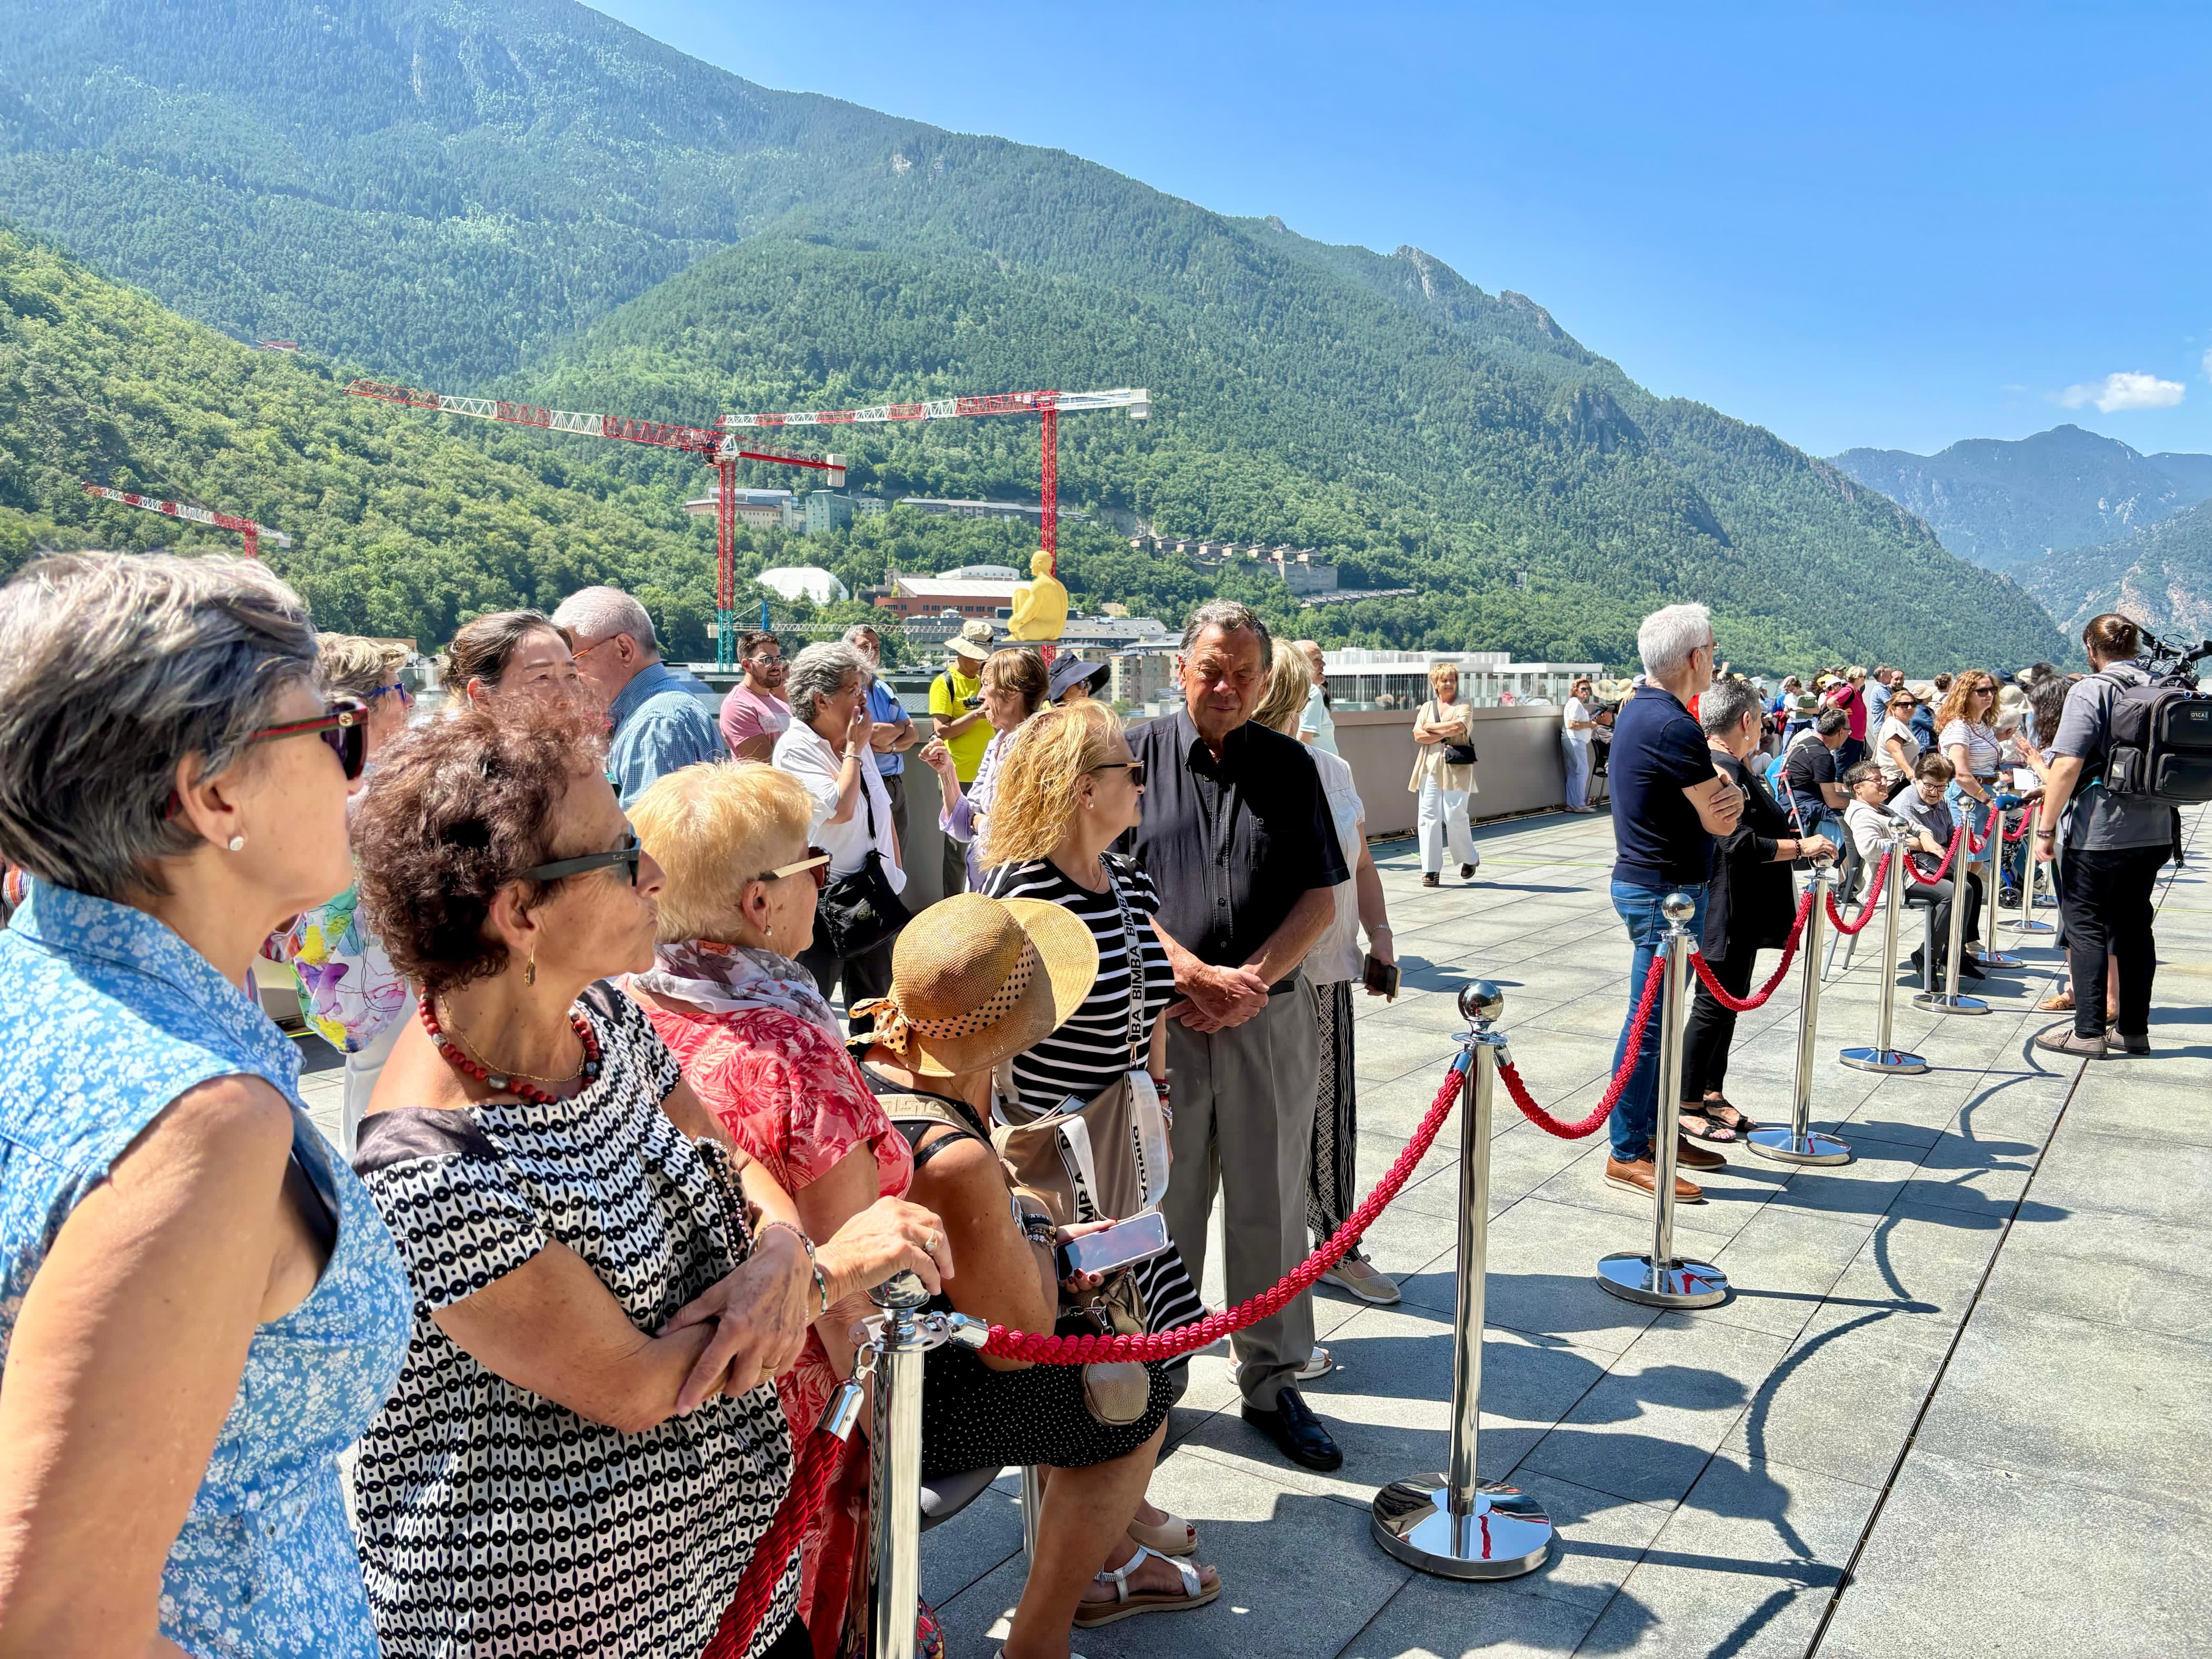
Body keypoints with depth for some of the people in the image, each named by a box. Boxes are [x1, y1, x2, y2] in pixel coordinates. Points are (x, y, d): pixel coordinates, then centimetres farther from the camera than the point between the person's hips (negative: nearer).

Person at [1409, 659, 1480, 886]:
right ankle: (1431, 869, 3)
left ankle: (1469, 859, 18)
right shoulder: (1427, 707, 16)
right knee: (1429, 818, -2)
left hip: (1456, 769, -3)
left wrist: (1431, 727, -4)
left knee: (1455, 817, -6)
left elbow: (1458, 727, -16)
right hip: (1430, 769, 4)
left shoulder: (1464, 707, 5)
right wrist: (1445, 733, -9)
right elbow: (1418, 735, 1)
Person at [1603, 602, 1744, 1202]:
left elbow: (1712, 797, 13)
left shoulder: (1639, 708, 10)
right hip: (1665, 891, -10)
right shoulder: (1673, 726, -22)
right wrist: (1729, 799, 6)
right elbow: (1720, 822, -17)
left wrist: (1726, 790, -10)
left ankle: (1655, 1127, 29)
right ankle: (1627, 1154, 4)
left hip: (1644, 880, 10)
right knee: (1650, 1022, -3)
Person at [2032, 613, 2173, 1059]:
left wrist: (2045, 828, -14)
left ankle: (2088, 1031, 1)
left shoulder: (2091, 691, -10)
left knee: (2086, 926, 1)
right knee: (2135, 925, 13)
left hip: (2098, 831, -6)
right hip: (2153, 832, 6)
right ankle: (2133, 1029, 18)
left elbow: (2067, 765, -18)